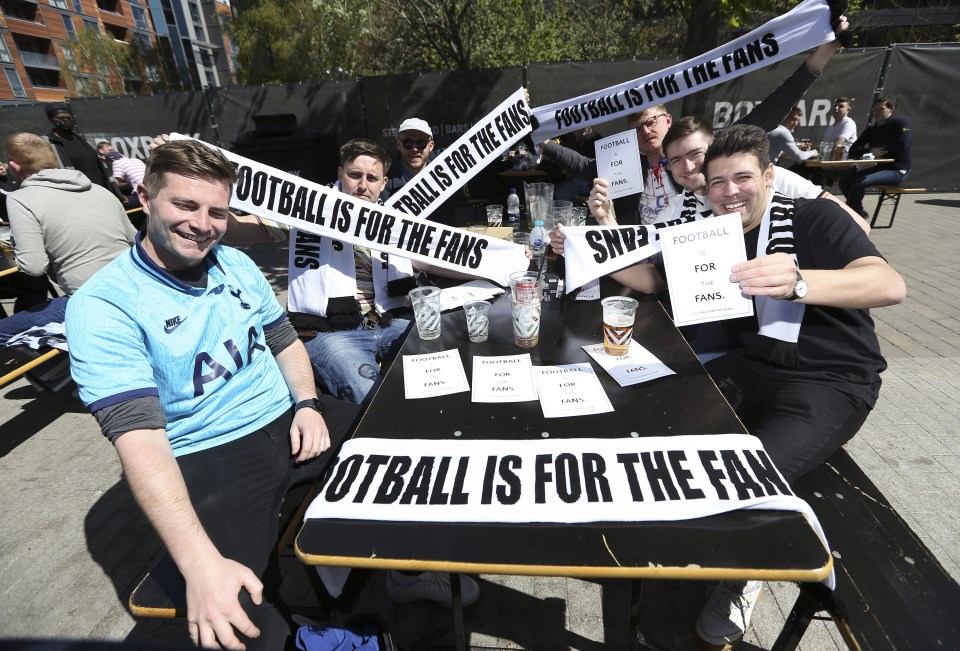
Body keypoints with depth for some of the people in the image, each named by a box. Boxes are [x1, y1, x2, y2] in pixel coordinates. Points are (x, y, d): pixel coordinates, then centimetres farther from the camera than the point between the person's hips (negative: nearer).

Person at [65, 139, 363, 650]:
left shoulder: (236, 263, 7)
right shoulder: (102, 305, -12)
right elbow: (140, 441, -22)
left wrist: (307, 403, -5)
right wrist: (201, 564, -32)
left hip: (288, 423, 6)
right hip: (206, 460, -5)